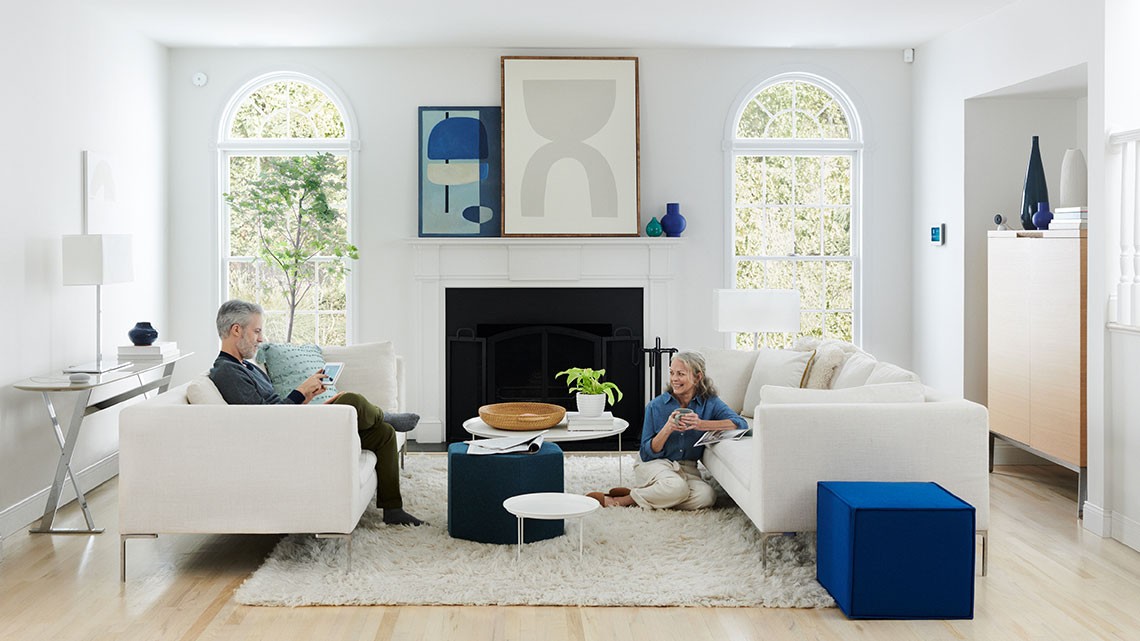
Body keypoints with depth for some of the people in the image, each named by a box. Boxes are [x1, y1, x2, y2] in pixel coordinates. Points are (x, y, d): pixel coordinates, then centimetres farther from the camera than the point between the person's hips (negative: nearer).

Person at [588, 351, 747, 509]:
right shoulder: (656, 406, -2)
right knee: (676, 486, -38)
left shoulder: (710, 403, 0)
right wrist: (667, 429, -21)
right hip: (653, 464, -3)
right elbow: (647, 453, -3)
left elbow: (740, 424, -15)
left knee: (707, 496, -31)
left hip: (686, 469, 3)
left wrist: (701, 424, -25)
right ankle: (619, 500, -16)